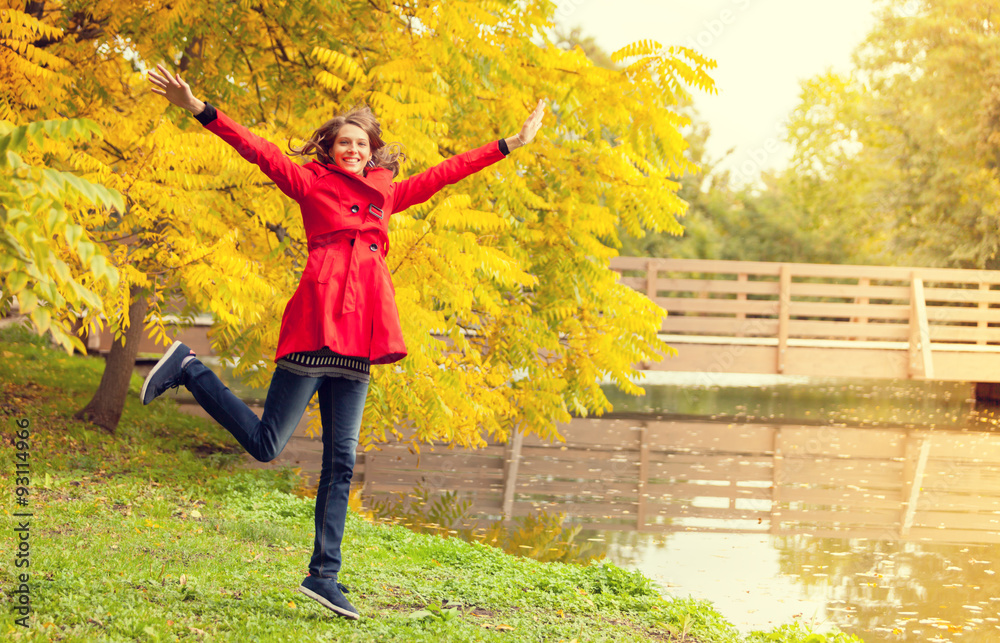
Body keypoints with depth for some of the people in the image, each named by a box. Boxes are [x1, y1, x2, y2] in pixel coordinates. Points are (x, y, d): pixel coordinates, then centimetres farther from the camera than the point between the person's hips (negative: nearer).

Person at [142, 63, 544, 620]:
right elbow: (259, 150, -1)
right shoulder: (311, 182, 8)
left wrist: (510, 145, 34)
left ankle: (324, 575, 6)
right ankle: (189, 369, 13)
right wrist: (199, 110, -12)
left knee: (342, 462, 3)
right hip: (319, 323, -6)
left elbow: (444, 174, 30)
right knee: (266, 443, -7)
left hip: (358, 341, 6)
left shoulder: (385, 194, 24)